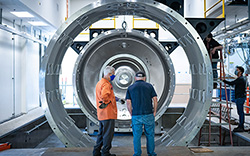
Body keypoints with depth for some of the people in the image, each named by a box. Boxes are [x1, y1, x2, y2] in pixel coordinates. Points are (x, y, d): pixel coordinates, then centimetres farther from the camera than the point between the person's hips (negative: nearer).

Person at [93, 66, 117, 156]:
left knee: (101, 133, 17)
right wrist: (108, 102, -14)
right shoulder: (106, 84, -17)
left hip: (101, 114, 10)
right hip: (108, 113, -10)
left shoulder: (99, 83, 16)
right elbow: (104, 96, -33)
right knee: (108, 134, -1)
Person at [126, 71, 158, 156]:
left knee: (137, 135, 7)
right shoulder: (149, 86, 4)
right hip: (148, 115, 0)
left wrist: (132, 114, 7)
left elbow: (128, 103, -2)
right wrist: (154, 112, 8)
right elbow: (155, 100, -1)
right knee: (150, 134, 11)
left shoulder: (130, 88, 5)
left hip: (136, 115, 0)